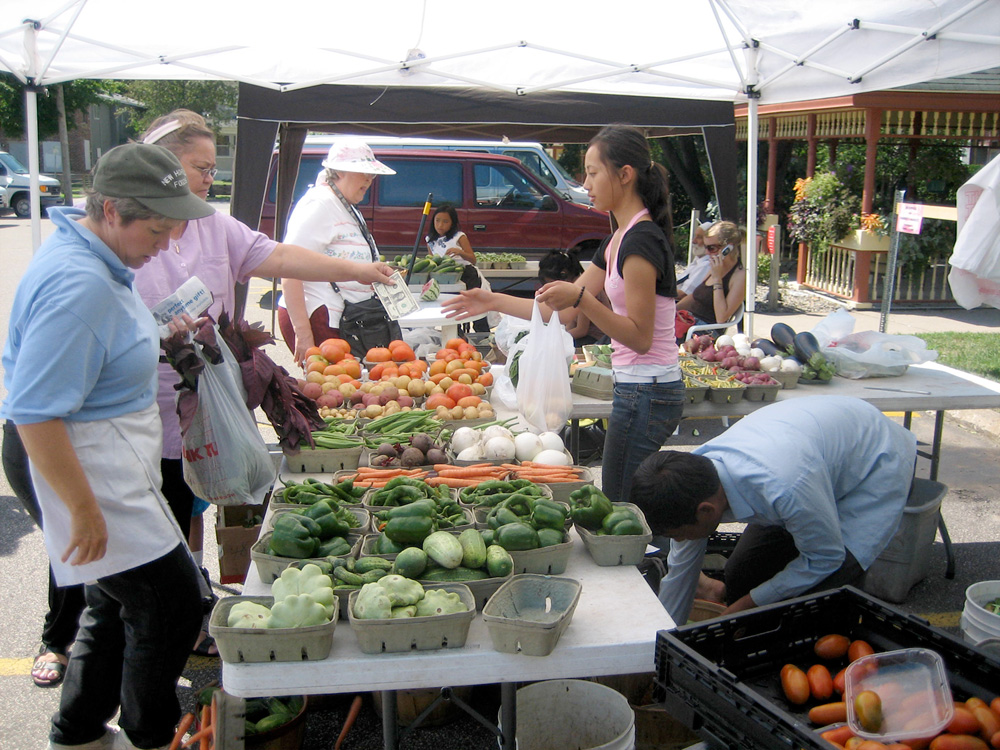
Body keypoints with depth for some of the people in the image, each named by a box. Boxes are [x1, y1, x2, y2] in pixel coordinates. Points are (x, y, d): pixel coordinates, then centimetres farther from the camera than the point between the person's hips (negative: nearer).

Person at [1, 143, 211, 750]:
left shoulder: (96, 260, 8)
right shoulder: (79, 286, -26)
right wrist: (85, 510, -23)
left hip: (117, 466, 11)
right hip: (97, 478, -11)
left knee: (117, 606, 20)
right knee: (173, 602, -1)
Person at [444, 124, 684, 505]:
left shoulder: (641, 240, -17)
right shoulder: (619, 239, 13)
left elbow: (640, 337, -21)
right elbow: (564, 310, 15)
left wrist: (581, 298, -30)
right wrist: (494, 301, 14)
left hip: (646, 393, -10)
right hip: (638, 388, 10)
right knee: (621, 506, 15)